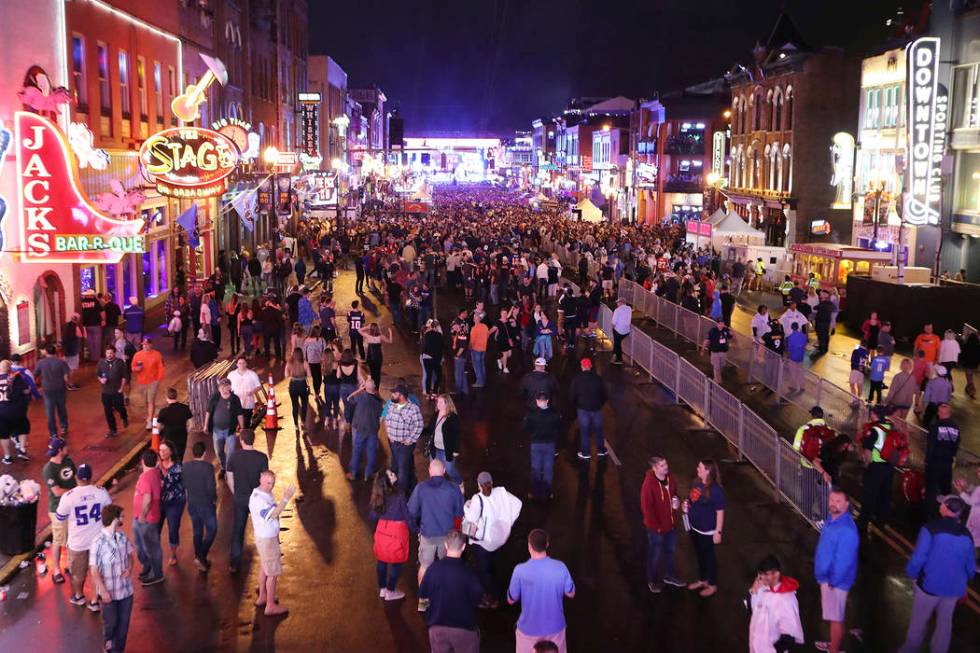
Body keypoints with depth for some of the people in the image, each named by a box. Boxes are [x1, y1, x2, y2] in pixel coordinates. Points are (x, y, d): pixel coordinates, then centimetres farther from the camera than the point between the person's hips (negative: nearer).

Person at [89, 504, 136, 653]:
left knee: (123, 622, 14)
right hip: (109, 591, -4)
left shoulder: (123, 537, -6)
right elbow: (94, 569, -17)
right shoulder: (98, 542, -22)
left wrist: (130, 568, -10)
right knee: (110, 621, 15)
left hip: (126, 589, 4)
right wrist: (103, 591, -17)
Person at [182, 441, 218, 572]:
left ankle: (200, 559, 27)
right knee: (211, 530, 10)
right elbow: (211, 487, -21)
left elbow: (183, 485, 3)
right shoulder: (208, 467, -21)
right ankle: (201, 557, -1)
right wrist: (214, 499, -4)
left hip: (192, 504, 5)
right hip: (206, 504, -5)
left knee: (197, 531, 18)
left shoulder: (185, 466, -5)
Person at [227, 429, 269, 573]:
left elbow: (229, 479, -2)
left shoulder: (233, 457, -10)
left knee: (238, 530, 12)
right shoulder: (262, 457, -17)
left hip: (240, 498, 1)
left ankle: (234, 564, 13)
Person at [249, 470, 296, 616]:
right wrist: (285, 499, -46)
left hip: (270, 537, 10)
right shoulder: (257, 499, -28)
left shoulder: (266, 493, 3)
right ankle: (270, 606, 10)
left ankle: (262, 597, 39)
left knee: (264, 568, 23)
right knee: (273, 573, 0)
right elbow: (273, 514, -40)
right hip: (266, 540, -10)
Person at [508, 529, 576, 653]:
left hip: (529, 628, -1)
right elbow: (571, 594, -3)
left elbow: (511, 600, -9)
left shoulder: (520, 570, -22)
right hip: (555, 626, 2)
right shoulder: (560, 567, -17)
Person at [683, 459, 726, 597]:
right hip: (694, 527, 8)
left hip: (707, 531, -7)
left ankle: (712, 585, 28)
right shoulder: (696, 483, -1)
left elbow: (720, 512, -20)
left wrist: (718, 531, -18)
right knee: (700, 554, 23)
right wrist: (686, 504, -6)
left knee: (709, 556, 10)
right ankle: (702, 580, 41)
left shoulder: (715, 490, -25)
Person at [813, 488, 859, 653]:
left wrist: (832, 581, -18)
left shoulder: (847, 529, -30)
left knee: (835, 618, 6)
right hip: (827, 576, 9)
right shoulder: (832, 519, 1)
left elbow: (844, 560, -27)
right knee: (832, 615, 25)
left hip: (836, 581, -9)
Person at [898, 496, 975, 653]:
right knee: (945, 623, 19)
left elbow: (918, 557, -19)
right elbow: (971, 565, 7)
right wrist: (965, 582, 24)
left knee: (919, 620, 14)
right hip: (954, 587, 4)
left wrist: (912, 574, 0)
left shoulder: (932, 528, -19)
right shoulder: (966, 534, -2)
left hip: (930, 584, -4)